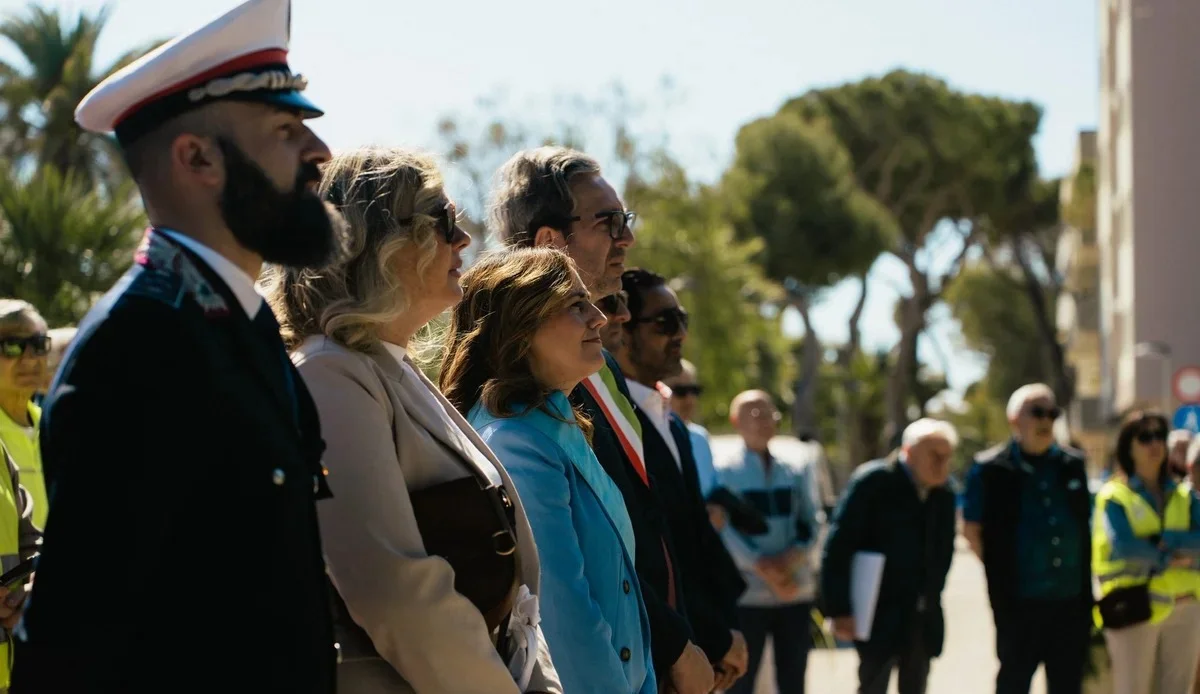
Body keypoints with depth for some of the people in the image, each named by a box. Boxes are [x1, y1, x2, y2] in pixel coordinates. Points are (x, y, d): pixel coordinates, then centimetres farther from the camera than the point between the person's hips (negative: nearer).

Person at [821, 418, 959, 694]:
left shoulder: (944, 495, 3)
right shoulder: (872, 482, -12)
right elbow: (838, 547, -14)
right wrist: (839, 610, -18)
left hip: (922, 619, 6)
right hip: (879, 615, -5)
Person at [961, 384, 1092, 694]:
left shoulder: (1073, 465, 8)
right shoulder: (990, 470, -4)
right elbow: (971, 529, 3)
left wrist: (1085, 588, 12)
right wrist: (1001, 572, 2)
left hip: (1072, 601, 4)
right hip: (1020, 602, -4)